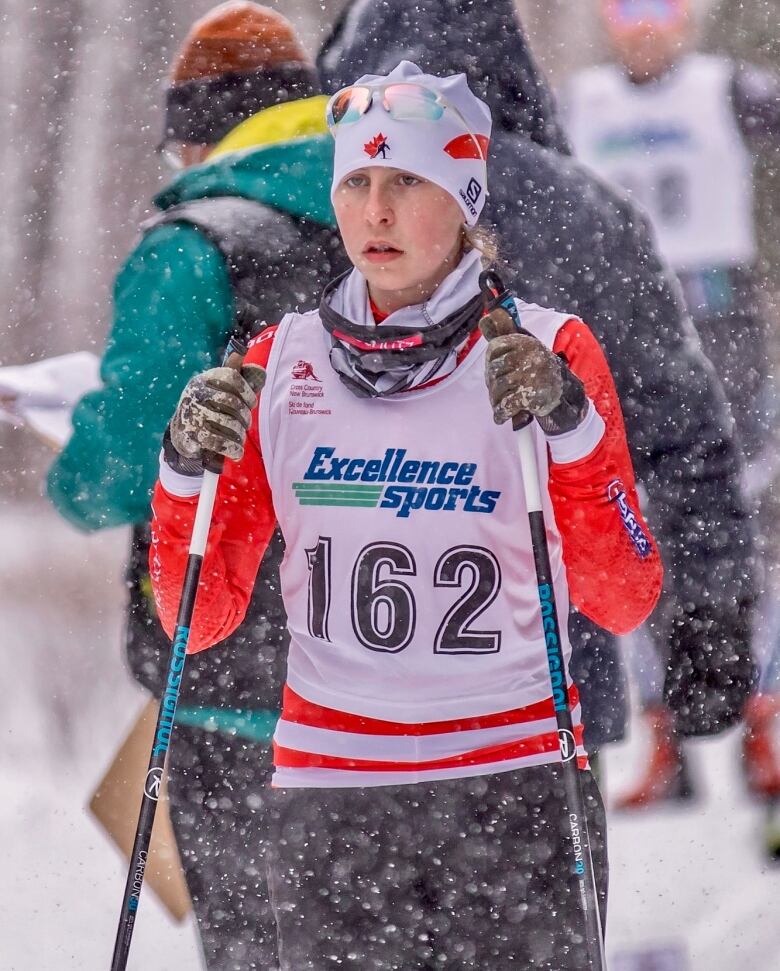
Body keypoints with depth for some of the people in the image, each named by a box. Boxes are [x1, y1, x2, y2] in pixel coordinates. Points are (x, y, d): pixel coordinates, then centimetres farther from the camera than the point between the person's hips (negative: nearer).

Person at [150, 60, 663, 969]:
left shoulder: (547, 353, 0)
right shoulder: (283, 363, 7)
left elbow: (624, 601, -6)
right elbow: (200, 616, 8)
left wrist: (571, 427, -17)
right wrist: (188, 474, -8)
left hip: (513, 789, -2)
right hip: (327, 798, 2)